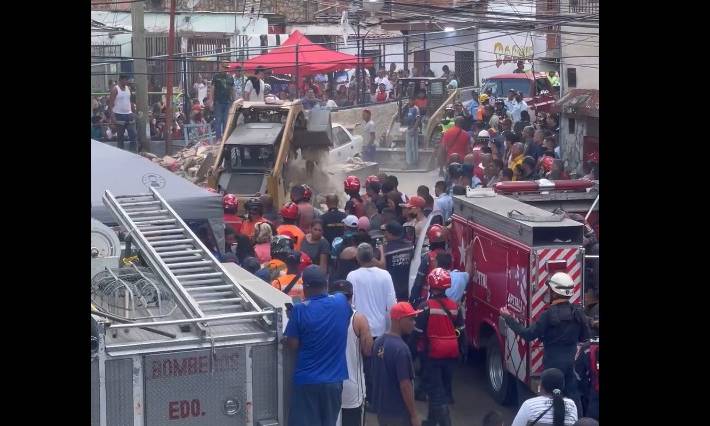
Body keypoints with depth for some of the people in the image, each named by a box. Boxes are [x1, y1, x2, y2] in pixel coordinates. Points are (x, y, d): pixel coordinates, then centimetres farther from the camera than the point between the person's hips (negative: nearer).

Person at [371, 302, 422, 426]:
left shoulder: (378, 343, 4)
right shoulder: (401, 348, -23)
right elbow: (405, 385, -22)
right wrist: (414, 415, -14)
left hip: (382, 409, 8)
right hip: (399, 412, -8)